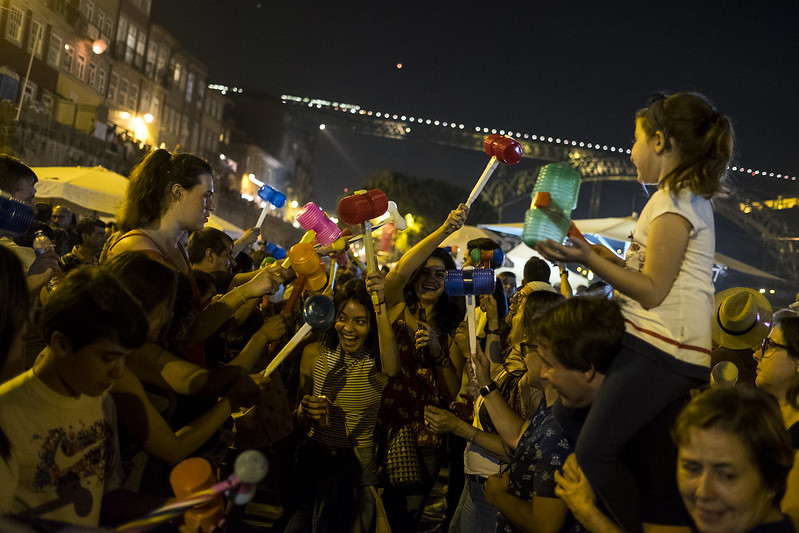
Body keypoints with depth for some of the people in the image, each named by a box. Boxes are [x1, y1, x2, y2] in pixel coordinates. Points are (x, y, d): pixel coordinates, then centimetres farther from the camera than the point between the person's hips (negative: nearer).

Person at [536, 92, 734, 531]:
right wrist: (591, 250, 17)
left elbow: (651, 292, -18)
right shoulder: (689, 198, 20)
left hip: (660, 349, -11)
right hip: (662, 344, 11)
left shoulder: (675, 203, -13)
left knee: (593, 452, -12)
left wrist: (588, 259, -22)